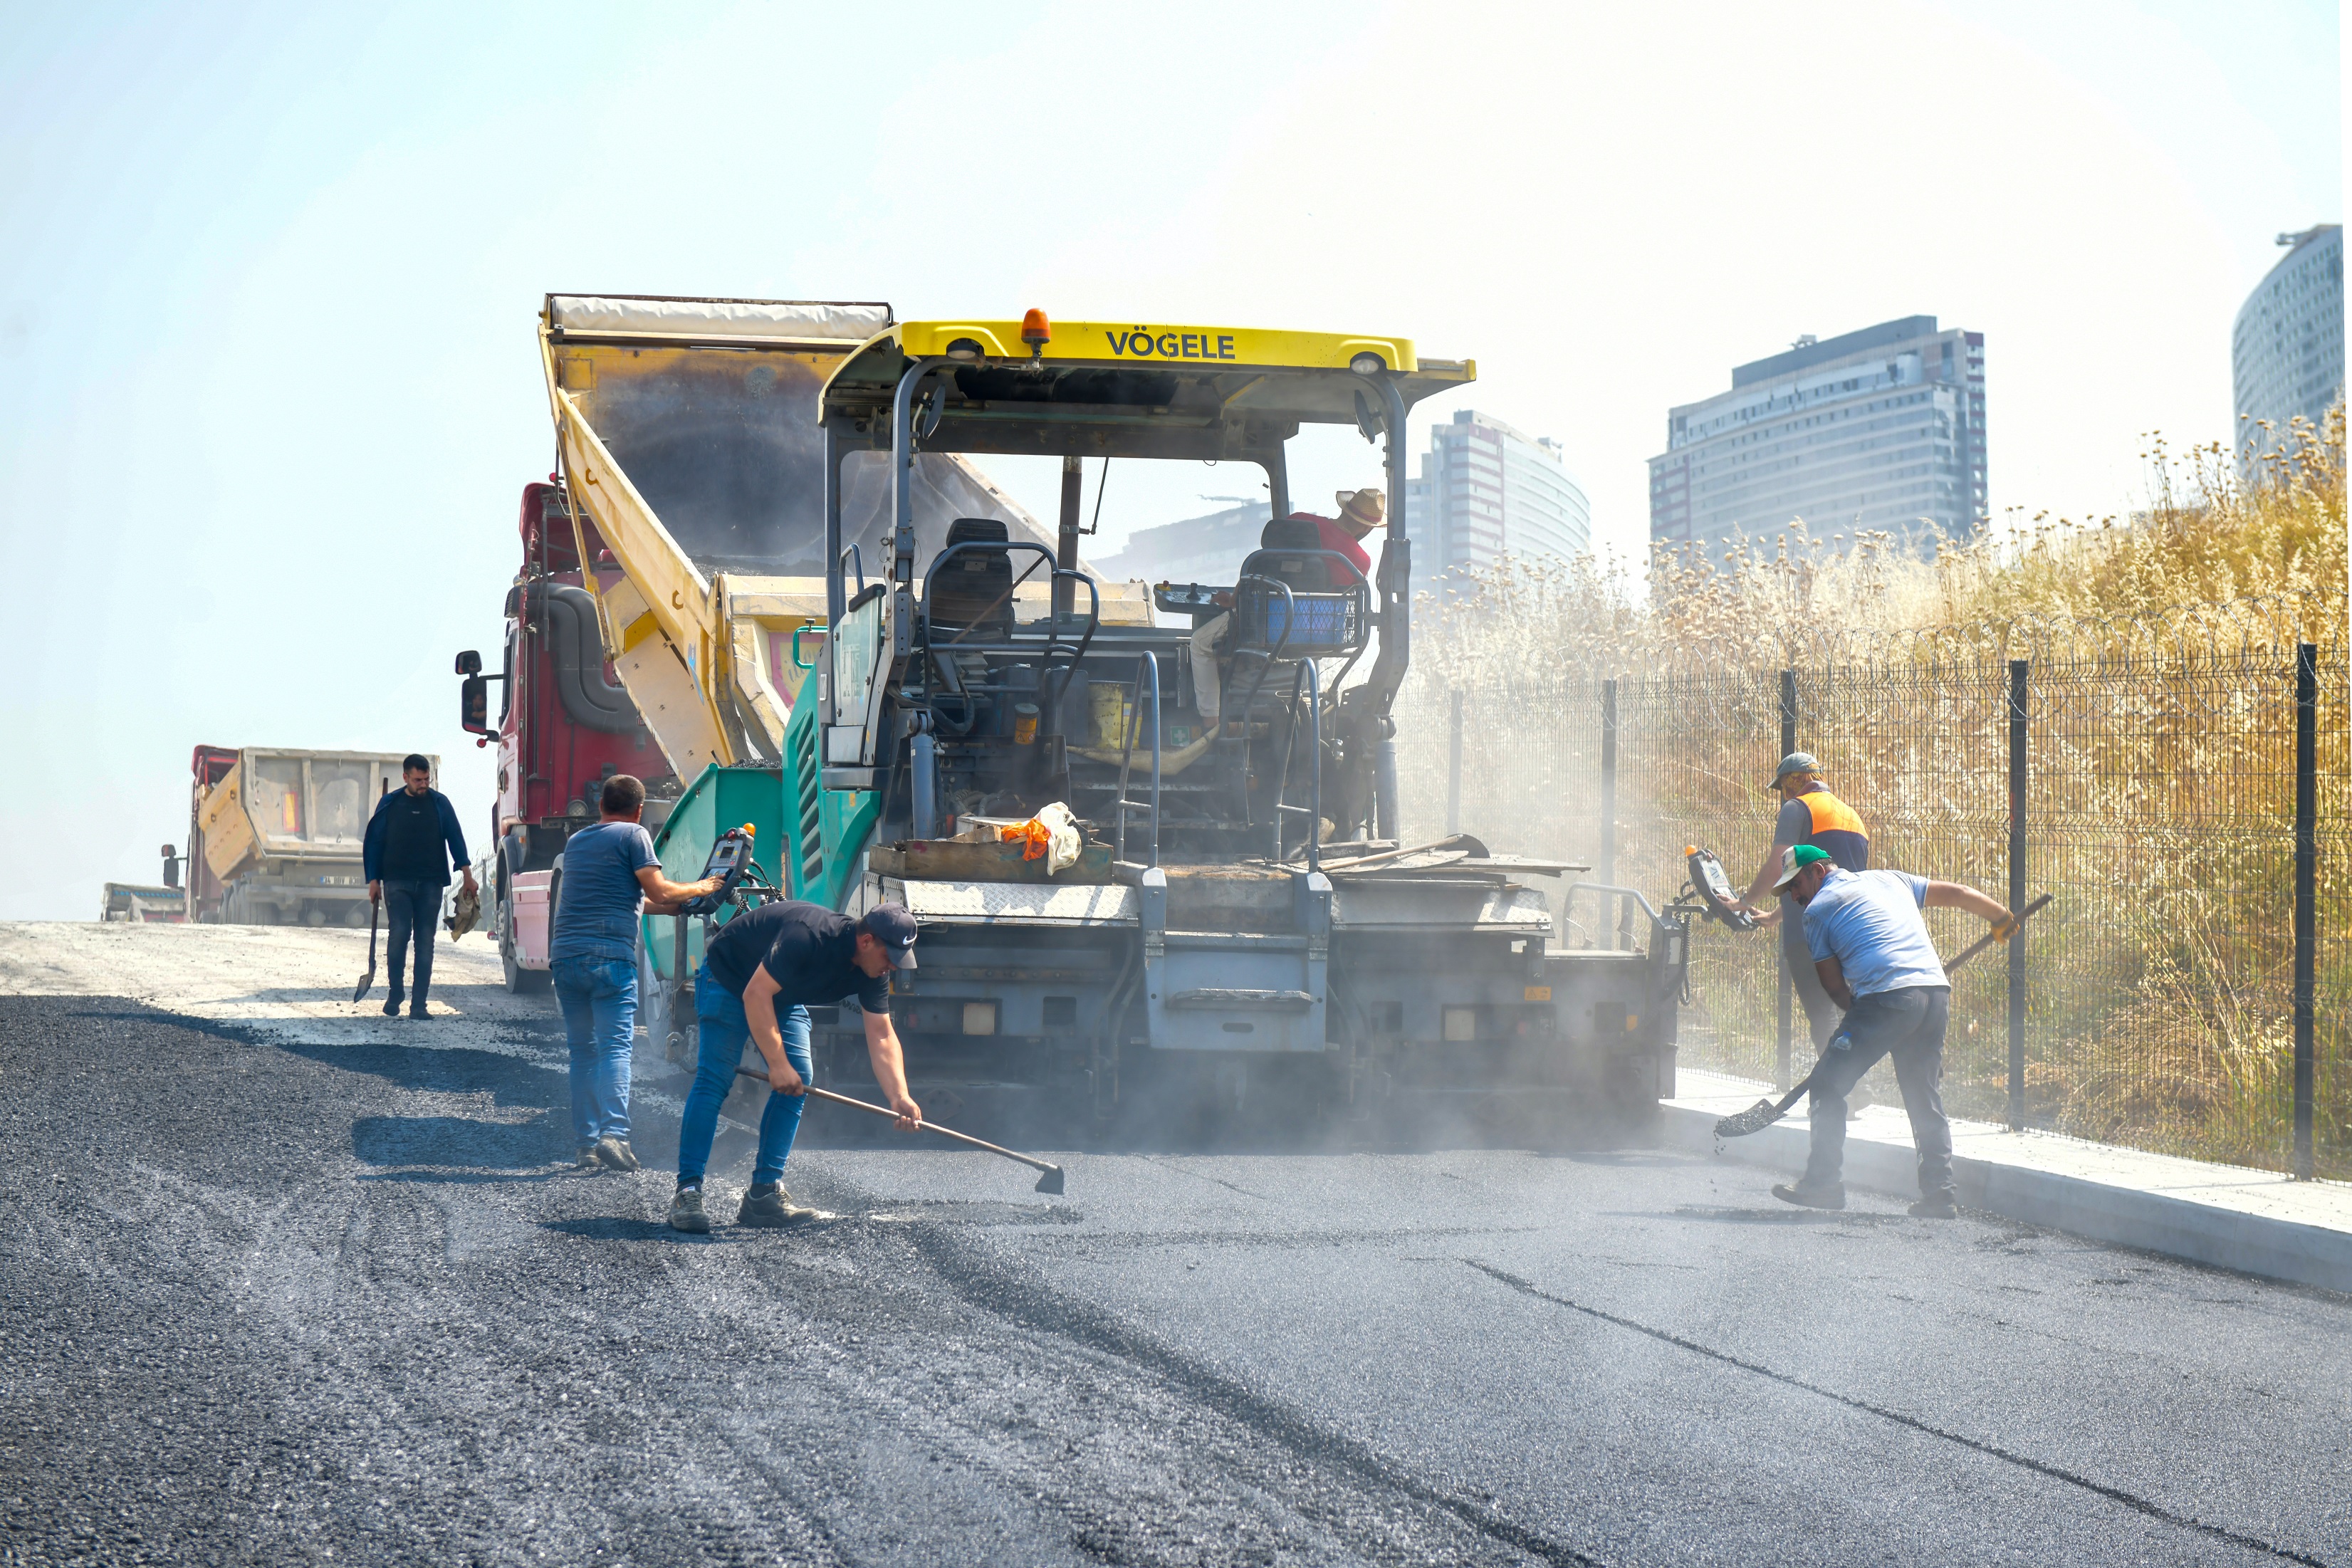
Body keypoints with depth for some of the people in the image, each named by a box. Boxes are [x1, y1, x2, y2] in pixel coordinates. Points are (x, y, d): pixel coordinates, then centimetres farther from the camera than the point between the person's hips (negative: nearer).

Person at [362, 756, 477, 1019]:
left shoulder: (440, 804, 6)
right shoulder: (389, 804, 5)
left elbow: (455, 838, 4)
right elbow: (374, 843, 8)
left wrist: (467, 874, -6)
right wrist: (374, 881, 2)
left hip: (430, 884, 1)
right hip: (397, 882, -1)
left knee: (425, 941, -1)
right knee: (399, 935, -12)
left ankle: (418, 1004, 1)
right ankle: (395, 994, 7)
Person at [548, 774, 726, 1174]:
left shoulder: (576, 841, 24)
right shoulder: (634, 835, 3)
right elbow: (657, 890, -5)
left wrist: (670, 907, 37)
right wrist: (700, 889, 11)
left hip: (564, 956, 6)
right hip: (611, 956, -6)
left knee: (582, 1051, 10)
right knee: (615, 1047, -11)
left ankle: (586, 1146, 6)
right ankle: (613, 1133, -27)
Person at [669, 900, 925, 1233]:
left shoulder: (872, 971, -13)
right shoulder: (808, 937, -37)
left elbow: (881, 1036, -10)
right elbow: (755, 994, -36)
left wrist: (900, 1097, -22)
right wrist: (777, 1064, -36)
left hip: (783, 997, 8)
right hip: (728, 978, -8)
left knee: (799, 1078, -7)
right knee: (715, 1078, -18)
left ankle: (764, 1192, -5)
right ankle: (687, 1192, -21)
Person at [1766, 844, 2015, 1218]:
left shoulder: (1818, 910, 11)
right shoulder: (1890, 879, 26)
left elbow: (1833, 985, 10)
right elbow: (1958, 894, 30)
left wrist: (1857, 1012, 24)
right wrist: (2002, 918, 44)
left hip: (1887, 996, -6)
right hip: (1937, 992, 6)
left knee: (1828, 1084, 4)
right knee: (1927, 1099, 13)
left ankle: (1823, 1183, 2)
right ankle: (1939, 1196, 9)